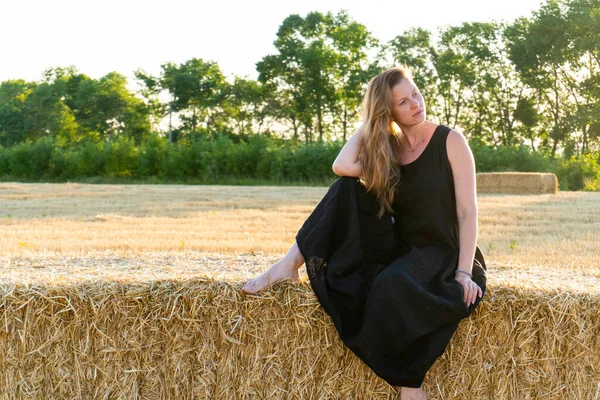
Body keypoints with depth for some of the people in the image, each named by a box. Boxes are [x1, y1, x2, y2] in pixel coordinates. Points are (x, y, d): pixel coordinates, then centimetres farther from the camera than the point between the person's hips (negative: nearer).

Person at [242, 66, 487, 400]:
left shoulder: (451, 141, -4)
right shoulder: (388, 147, 8)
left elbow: (468, 211, -9)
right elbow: (342, 166, -12)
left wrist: (464, 272, -19)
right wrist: (369, 122, -3)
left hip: (443, 253, -5)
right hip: (399, 248, 5)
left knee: (392, 286, -38)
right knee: (348, 188, -13)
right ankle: (290, 266, -14)